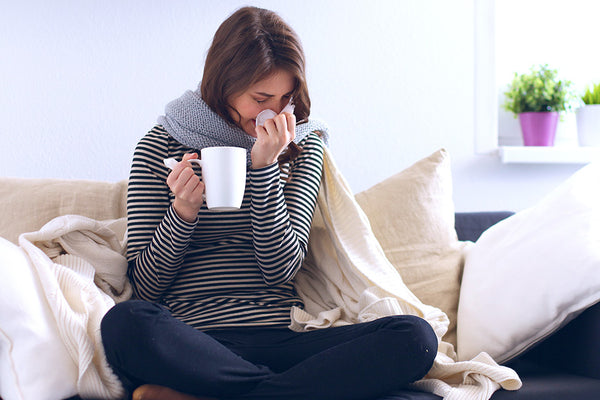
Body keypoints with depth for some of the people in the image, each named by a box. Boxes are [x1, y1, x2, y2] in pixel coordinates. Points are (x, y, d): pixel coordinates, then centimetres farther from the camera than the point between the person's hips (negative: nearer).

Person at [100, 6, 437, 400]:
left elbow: (281, 270, 0)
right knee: (126, 323, -36)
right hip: (192, 340, -3)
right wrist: (183, 211, -14)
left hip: (281, 337, 3)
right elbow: (145, 287, 2)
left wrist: (264, 167, -9)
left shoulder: (303, 147, 12)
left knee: (415, 337, -23)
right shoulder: (160, 148, 5)